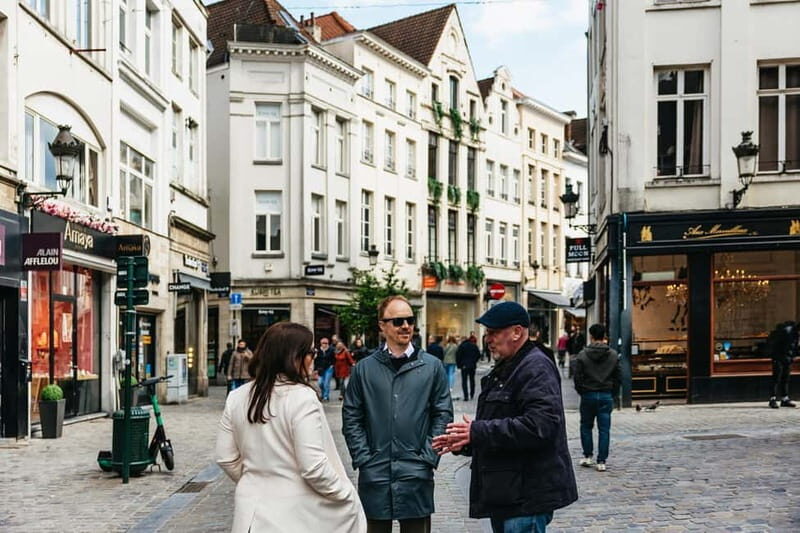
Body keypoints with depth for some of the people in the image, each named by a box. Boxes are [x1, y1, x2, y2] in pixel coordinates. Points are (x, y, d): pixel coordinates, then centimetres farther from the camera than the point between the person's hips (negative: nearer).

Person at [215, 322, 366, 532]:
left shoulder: (237, 397, 2)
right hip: (295, 516, -6)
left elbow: (226, 459, 6)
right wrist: (347, 496, -5)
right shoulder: (301, 397, -16)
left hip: (251, 514, 6)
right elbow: (313, 467, -19)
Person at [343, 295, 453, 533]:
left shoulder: (432, 366, 4)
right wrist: (363, 459, -4)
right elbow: (351, 418, 5)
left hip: (416, 476, 0)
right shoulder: (364, 368, 4)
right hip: (374, 475, 1)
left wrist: (428, 458, -5)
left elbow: (443, 415, 4)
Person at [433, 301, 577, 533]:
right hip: (503, 495, 10)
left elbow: (539, 425, -27)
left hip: (527, 495, -10)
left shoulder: (536, 368, -14)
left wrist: (478, 431, -24)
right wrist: (463, 441, 10)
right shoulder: (502, 370, 19)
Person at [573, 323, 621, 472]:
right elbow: (618, 377, 2)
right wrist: (611, 392, 11)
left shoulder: (583, 355, -7)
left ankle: (588, 456, 16)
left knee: (586, 426, 15)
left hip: (588, 395, -1)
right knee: (604, 429, 4)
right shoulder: (613, 355, 0)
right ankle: (601, 461, 2)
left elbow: (578, 377, -7)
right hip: (606, 396, 1)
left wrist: (582, 392, 7)